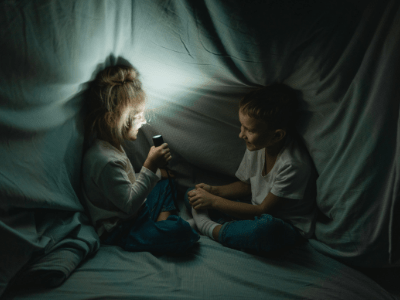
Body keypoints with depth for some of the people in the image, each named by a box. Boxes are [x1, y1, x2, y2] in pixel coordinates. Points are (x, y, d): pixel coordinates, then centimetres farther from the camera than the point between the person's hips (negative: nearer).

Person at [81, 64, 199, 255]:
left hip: (132, 213, 11)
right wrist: (150, 167, -27)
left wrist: (155, 172, 2)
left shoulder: (112, 146, 5)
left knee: (165, 183, 24)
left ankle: (162, 221, 6)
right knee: (181, 232, -27)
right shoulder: (106, 160, -29)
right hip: (119, 231, -11)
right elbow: (129, 204, -27)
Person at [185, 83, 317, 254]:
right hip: (258, 213, 7)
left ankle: (209, 229, -23)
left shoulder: (292, 165, -28)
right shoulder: (257, 144, -6)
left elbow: (264, 210, -21)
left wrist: (213, 201, -20)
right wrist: (213, 191, -7)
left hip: (286, 227, -7)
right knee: (192, 195, 1)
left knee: (266, 227, -44)